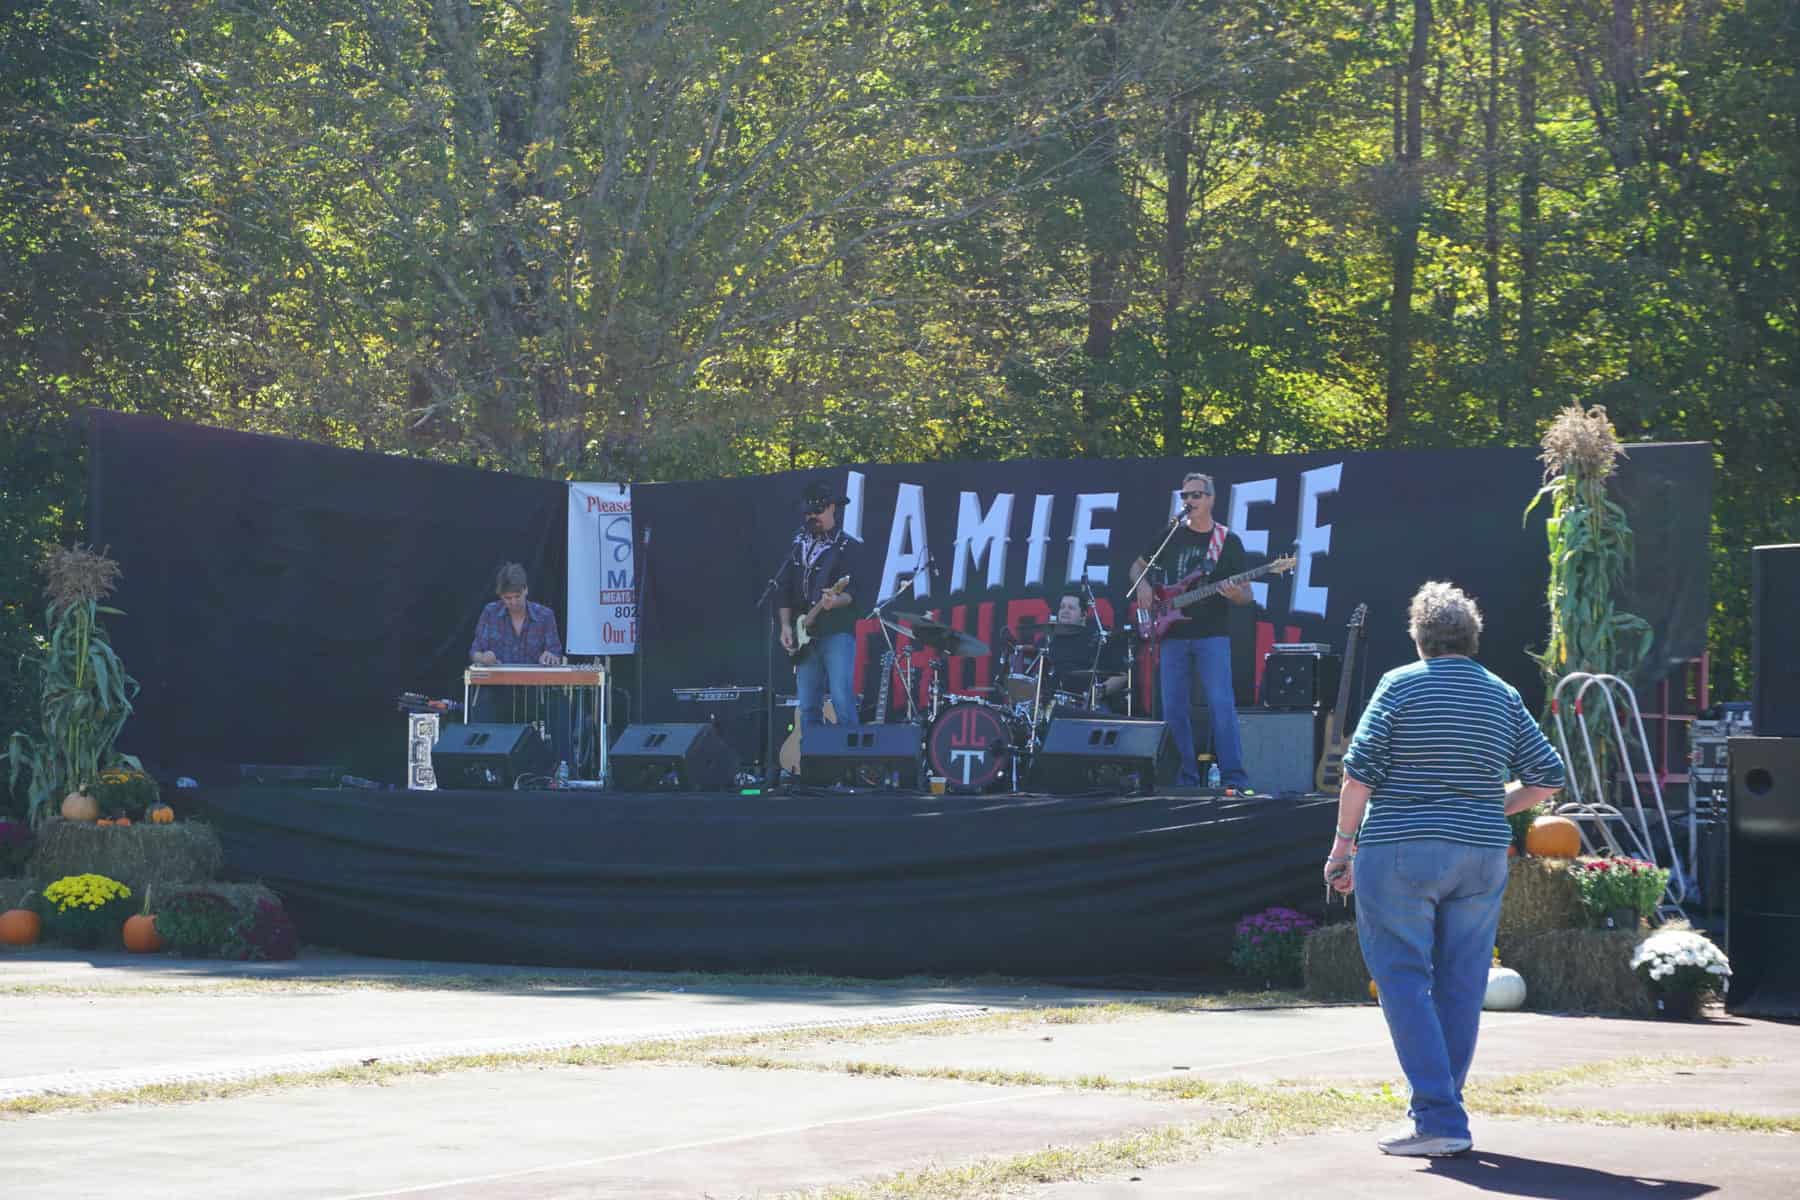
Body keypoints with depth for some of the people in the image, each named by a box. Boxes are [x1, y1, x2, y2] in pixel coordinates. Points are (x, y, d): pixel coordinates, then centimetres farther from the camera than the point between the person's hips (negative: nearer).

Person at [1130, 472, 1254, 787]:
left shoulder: (1228, 541, 4)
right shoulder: (1171, 535, 11)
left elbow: (1248, 594, 5)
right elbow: (1138, 566, 23)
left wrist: (1235, 594, -18)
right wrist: (1143, 586, 1)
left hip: (1211, 636, -3)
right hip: (1173, 636, 3)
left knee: (1221, 705, -14)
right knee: (1173, 710, 2)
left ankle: (1235, 780, -16)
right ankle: (1186, 780, 10)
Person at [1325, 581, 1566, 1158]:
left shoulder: (1401, 685, -4)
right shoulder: (1503, 695, 8)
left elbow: (1359, 770, -9)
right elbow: (1547, 778, 8)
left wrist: (1343, 842, -1)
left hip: (1399, 851, -4)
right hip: (1481, 855, 4)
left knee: (1404, 981, -3)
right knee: (1460, 986, 10)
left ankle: (1438, 1117, -12)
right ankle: (1443, 1115, 15)